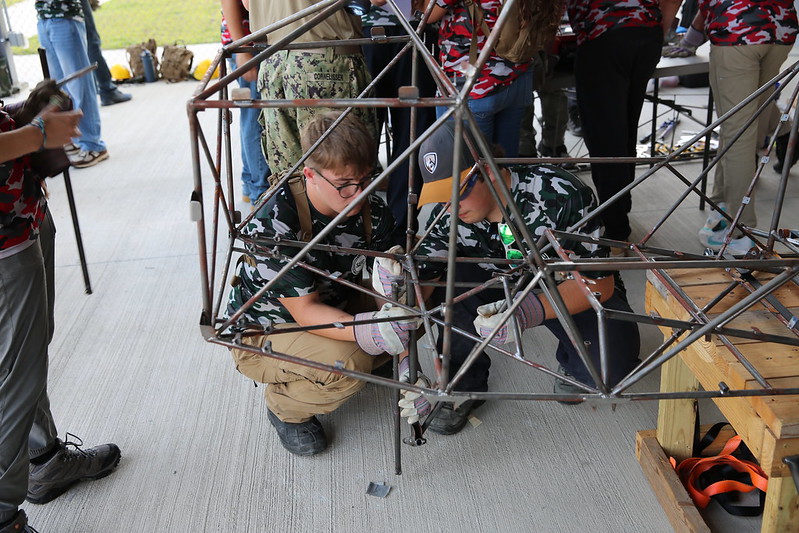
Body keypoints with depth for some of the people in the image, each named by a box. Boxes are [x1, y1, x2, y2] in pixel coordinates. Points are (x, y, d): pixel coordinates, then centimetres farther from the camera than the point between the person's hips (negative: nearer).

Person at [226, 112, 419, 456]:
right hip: (263, 332, -6)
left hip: (334, 308, 7)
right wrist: (366, 332, -47)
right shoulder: (275, 223, -32)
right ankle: (284, 406, 0)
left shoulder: (373, 212, -14)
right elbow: (305, 311, -31)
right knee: (347, 364, -34)